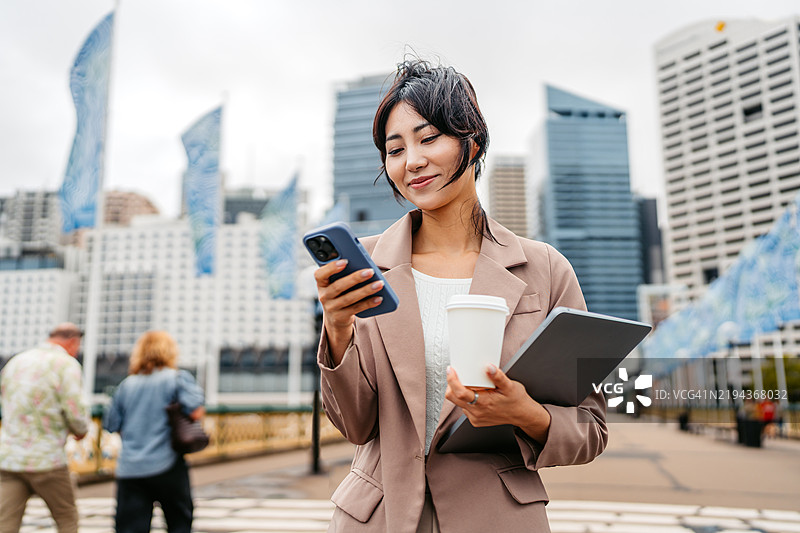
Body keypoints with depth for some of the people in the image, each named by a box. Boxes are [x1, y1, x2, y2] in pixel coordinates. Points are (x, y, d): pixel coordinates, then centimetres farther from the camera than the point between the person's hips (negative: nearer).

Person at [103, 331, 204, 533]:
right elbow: (196, 412, -17)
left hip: (129, 469, 3)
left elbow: (111, 425, 10)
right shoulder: (179, 378, -5)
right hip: (166, 465, -3)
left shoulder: (127, 384, 7)